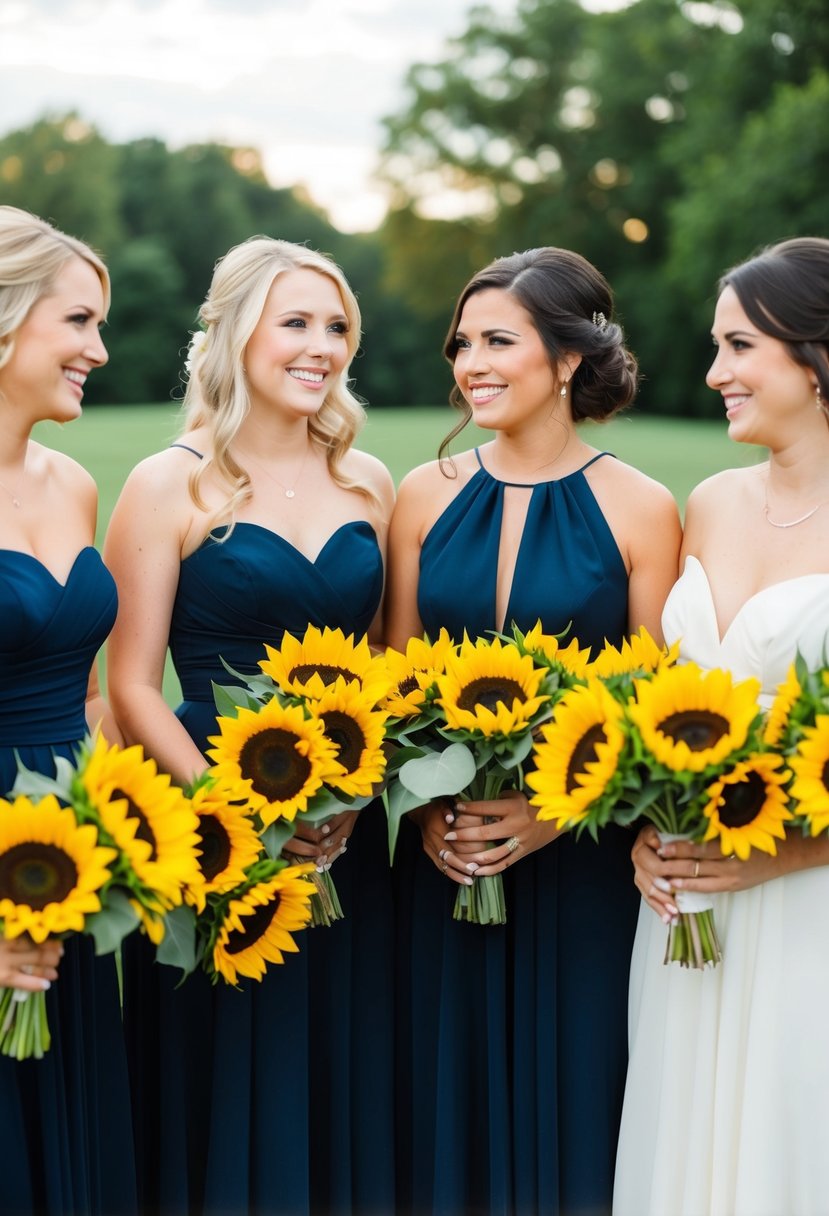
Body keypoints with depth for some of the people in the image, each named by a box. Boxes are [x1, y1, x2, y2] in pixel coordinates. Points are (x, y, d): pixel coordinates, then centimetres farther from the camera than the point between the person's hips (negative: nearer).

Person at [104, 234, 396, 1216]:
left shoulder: (366, 482, 8)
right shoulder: (170, 487, -5)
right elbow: (131, 685, -8)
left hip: (348, 839, 4)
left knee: (342, 1092, 14)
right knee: (226, 1106, 7)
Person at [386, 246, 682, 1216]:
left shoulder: (640, 511, -5)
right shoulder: (425, 497, 3)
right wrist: (423, 805, -8)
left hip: (582, 864, -2)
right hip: (443, 859, 3)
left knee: (569, 1093, 9)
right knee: (448, 1094, 13)